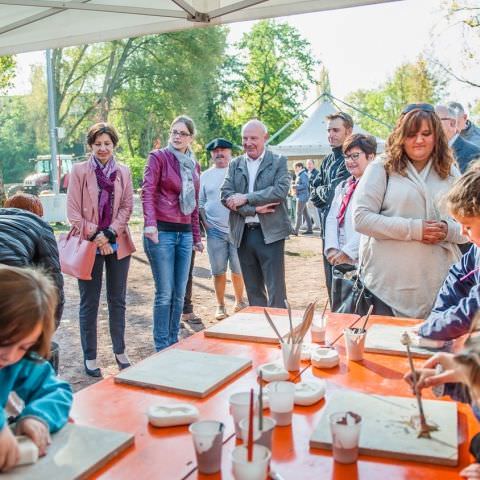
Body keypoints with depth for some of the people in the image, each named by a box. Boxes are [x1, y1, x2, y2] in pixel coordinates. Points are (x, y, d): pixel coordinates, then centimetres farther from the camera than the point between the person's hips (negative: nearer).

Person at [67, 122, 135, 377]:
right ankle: (89, 357, 16)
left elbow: (127, 207, 2)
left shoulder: (123, 171, 6)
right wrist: (95, 237, -12)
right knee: (89, 303, 5)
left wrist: (110, 234, -11)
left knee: (117, 300, 11)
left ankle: (119, 351, 24)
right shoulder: (79, 170, -1)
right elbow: (73, 211, -5)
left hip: (118, 244, 2)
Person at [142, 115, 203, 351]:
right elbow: (147, 192, -12)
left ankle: (174, 343, 23)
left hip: (185, 234, 6)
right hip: (162, 232, -6)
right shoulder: (158, 157, -2)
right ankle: (161, 347, 11)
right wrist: (150, 223, -27)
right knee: (165, 294, -2)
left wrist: (196, 236, 18)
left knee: (179, 293, 10)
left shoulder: (193, 165, 15)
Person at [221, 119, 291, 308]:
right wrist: (254, 208, -14)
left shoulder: (279, 162, 2)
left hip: (270, 233, -4)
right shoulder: (235, 164, 11)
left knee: (276, 291, -3)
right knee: (253, 290, 13)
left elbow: (281, 190, -14)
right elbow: (226, 196, -1)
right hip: (243, 234, 4)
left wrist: (246, 198, -15)